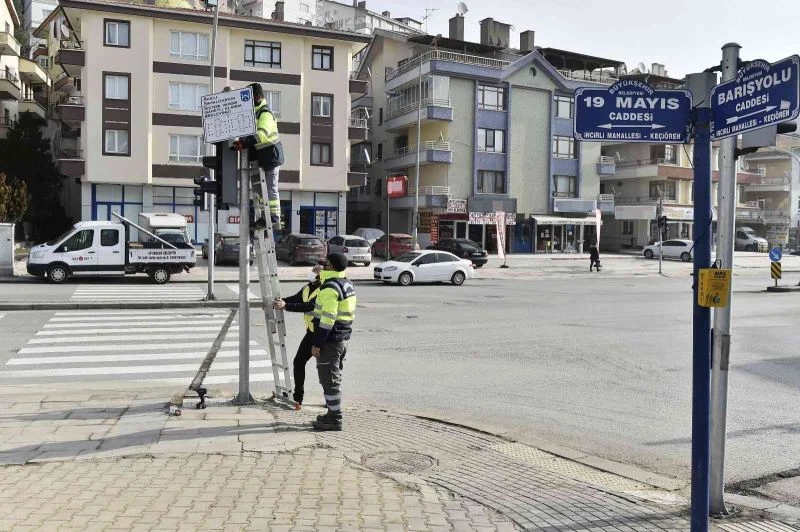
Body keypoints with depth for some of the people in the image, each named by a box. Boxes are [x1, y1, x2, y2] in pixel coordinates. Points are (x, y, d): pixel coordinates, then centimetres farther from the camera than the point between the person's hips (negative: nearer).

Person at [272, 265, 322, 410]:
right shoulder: (307, 288, 8)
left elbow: (310, 306, -30)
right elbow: (295, 299, 20)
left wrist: (286, 306, -33)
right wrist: (276, 302, 9)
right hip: (311, 332, 8)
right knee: (298, 362, 7)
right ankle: (297, 398, 17)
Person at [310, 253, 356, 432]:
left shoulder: (330, 287, -19)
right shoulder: (347, 283, 11)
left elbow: (328, 318, -24)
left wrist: (317, 343, -20)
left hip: (330, 341, -10)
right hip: (343, 338, 10)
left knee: (329, 380, -2)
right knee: (335, 377, 18)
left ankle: (335, 420, 3)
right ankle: (333, 414, 28)